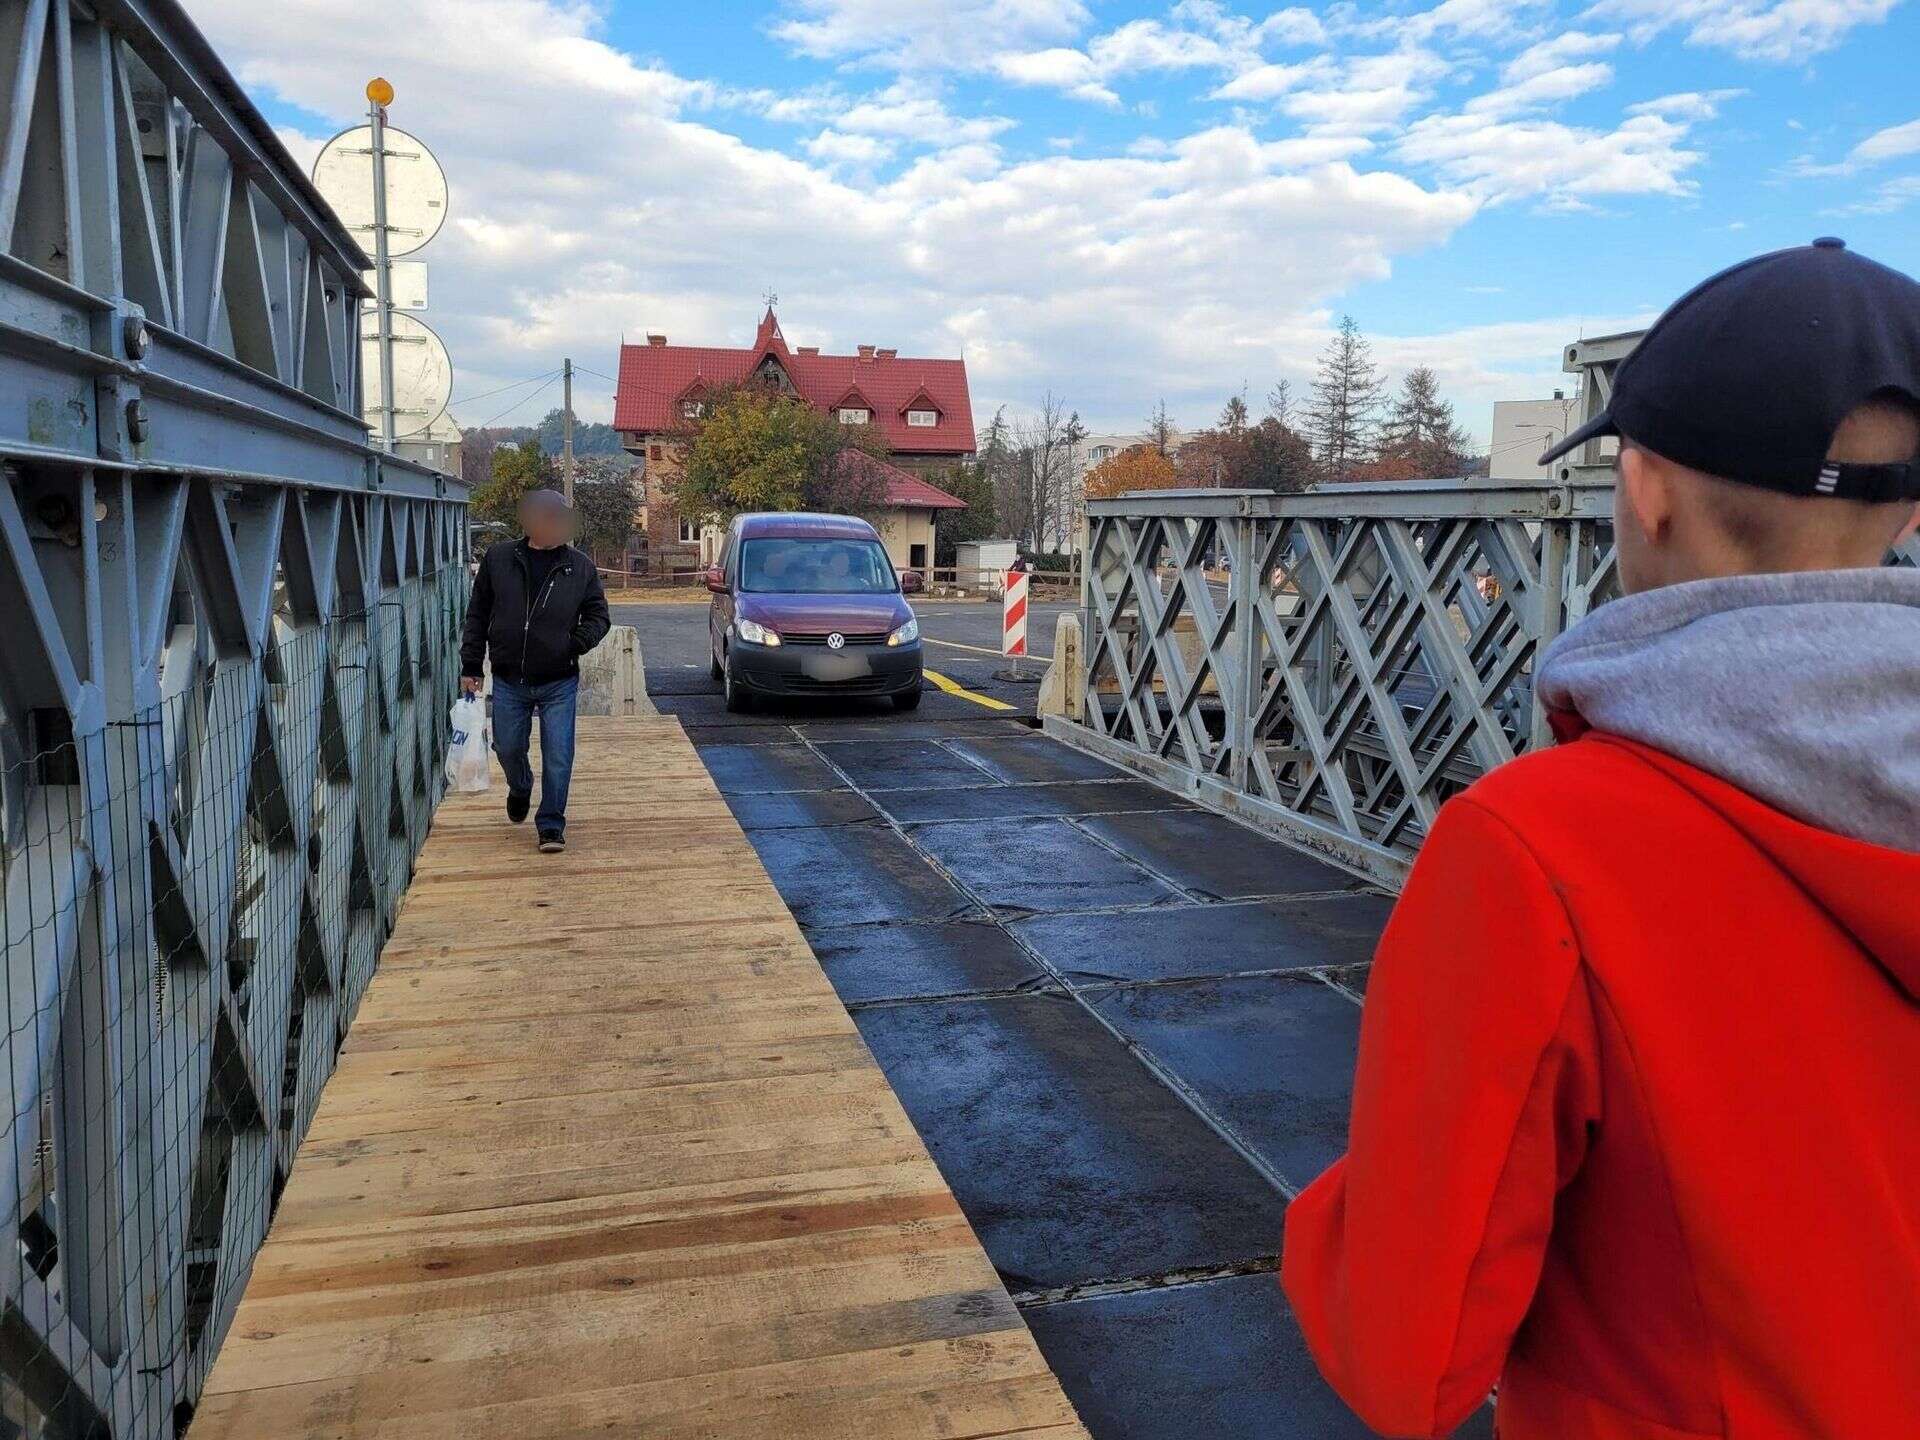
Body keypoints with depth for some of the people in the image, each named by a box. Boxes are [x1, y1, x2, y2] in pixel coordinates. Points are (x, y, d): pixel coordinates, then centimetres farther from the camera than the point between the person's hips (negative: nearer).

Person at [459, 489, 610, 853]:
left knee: (558, 758, -2)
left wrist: (578, 642, -15)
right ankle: (520, 789, 47)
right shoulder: (498, 558, 0)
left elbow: (598, 615, 6)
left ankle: (551, 826, 12)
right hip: (509, 682, 2)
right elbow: (477, 614, 6)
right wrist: (470, 665, 4)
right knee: (508, 748, 14)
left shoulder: (580, 566, -2)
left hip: (559, 683, -1)